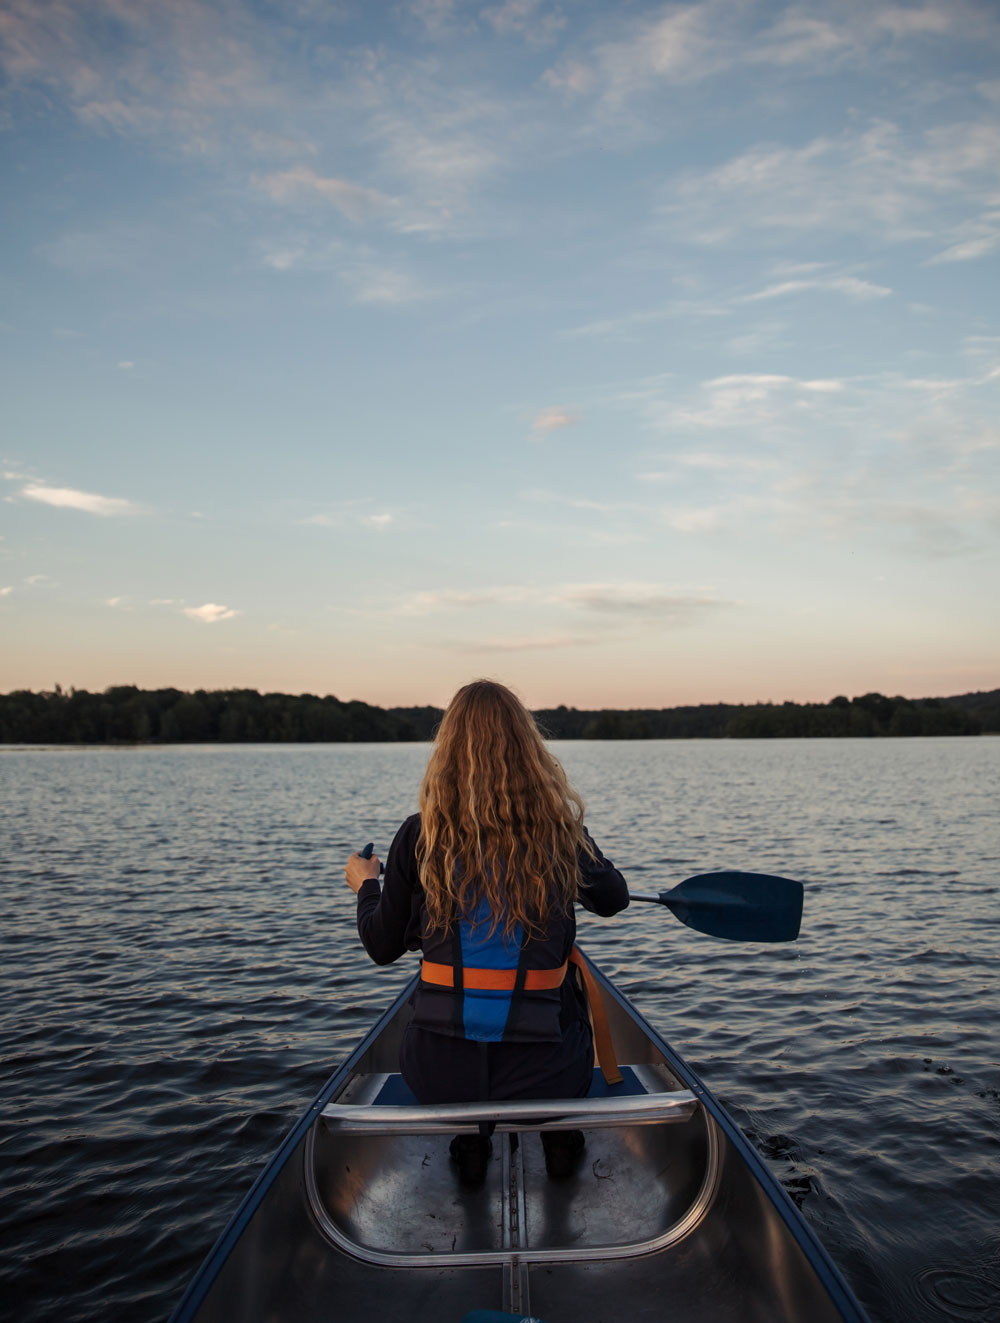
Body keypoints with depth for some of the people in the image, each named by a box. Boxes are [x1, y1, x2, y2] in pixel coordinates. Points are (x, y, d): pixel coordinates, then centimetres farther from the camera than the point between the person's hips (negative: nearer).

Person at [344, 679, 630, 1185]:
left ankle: (469, 1139, 24)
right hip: (545, 1073, 0)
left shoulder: (419, 837, -8)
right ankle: (561, 1133, 25)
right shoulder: (561, 830, -6)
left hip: (440, 1075, 0)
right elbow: (612, 899, 13)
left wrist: (365, 885, 24)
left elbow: (383, 947, 4)